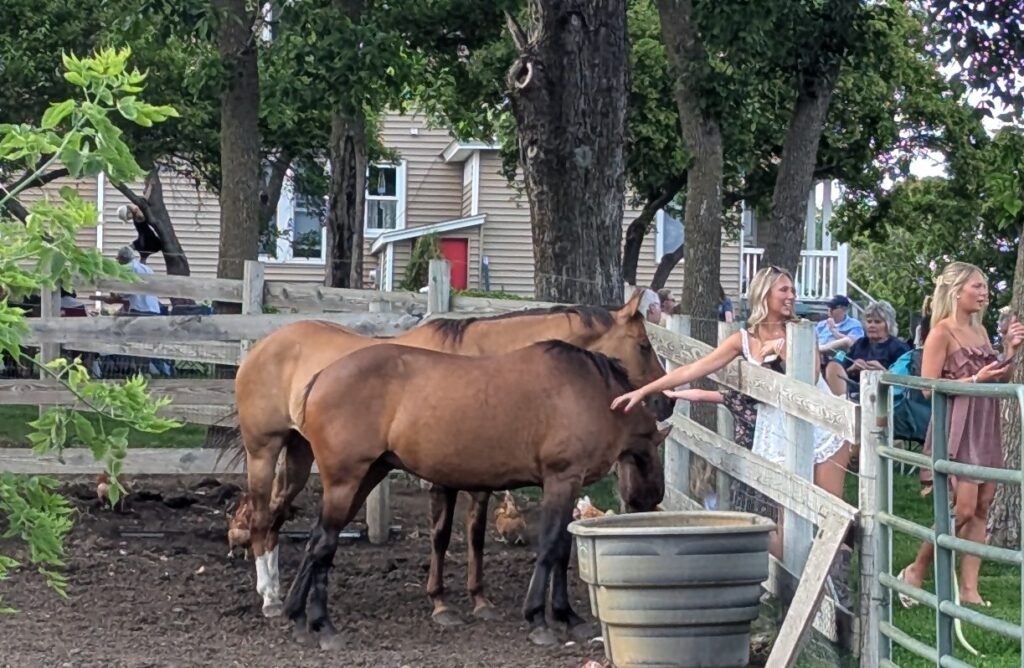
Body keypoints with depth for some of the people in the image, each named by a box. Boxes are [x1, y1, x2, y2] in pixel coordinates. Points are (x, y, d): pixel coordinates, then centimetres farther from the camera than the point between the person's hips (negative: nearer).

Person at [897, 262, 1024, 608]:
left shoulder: (980, 331, 13)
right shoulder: (942, 332, -9)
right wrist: (975, 380, -18)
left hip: (985, 427, 8)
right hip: (956, 427, -8)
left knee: (981, 509, 4)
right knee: (963, 509, -12)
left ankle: (969, 590, 7)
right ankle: (915, 571, 4)